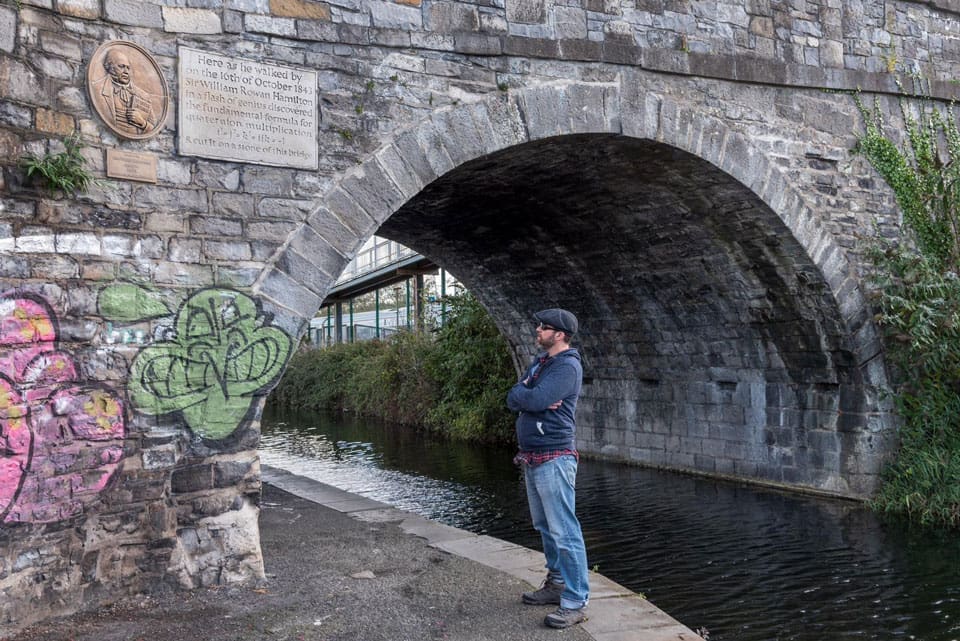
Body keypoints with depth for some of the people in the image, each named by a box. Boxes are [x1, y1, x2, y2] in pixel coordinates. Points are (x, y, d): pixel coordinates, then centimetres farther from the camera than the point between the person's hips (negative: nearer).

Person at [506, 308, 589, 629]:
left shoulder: (567, 366, -14)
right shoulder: (539, 362, 15)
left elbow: (533, 400, -24)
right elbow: (512, 400, 8)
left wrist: (523, 395, -4)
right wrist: (531, 396, -11)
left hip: (553, 459, -10)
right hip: (531, 458, 10)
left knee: (564, 531, -7)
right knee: (546, 527, 17)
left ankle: (576, 602, -2)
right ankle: (557, 584, 29)